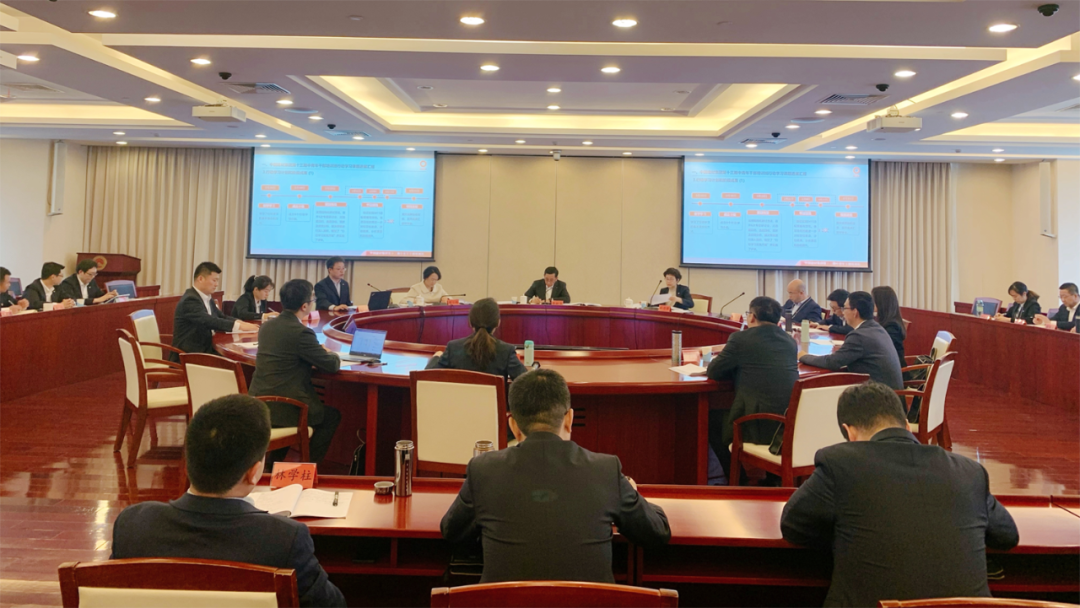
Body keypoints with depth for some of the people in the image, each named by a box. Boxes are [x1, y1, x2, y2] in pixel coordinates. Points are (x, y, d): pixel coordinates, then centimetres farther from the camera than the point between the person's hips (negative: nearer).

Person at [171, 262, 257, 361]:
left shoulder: (207, 298, 12)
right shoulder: (190, 300, -17)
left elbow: (221, 317, 17)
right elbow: (209, 321, -27)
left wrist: (239, 322, -3)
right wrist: (238, 326, -30)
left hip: (205, 349, 8)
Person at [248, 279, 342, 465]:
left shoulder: (266, 326, 6)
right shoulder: (302, 332, -18)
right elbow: (332, 366, -11)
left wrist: (320, 352, 20)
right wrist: (333, 355, 12)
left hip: (258, 404, 8)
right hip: (284, 408, -8)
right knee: (333, 416, 16)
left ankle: (274, 462, 35)